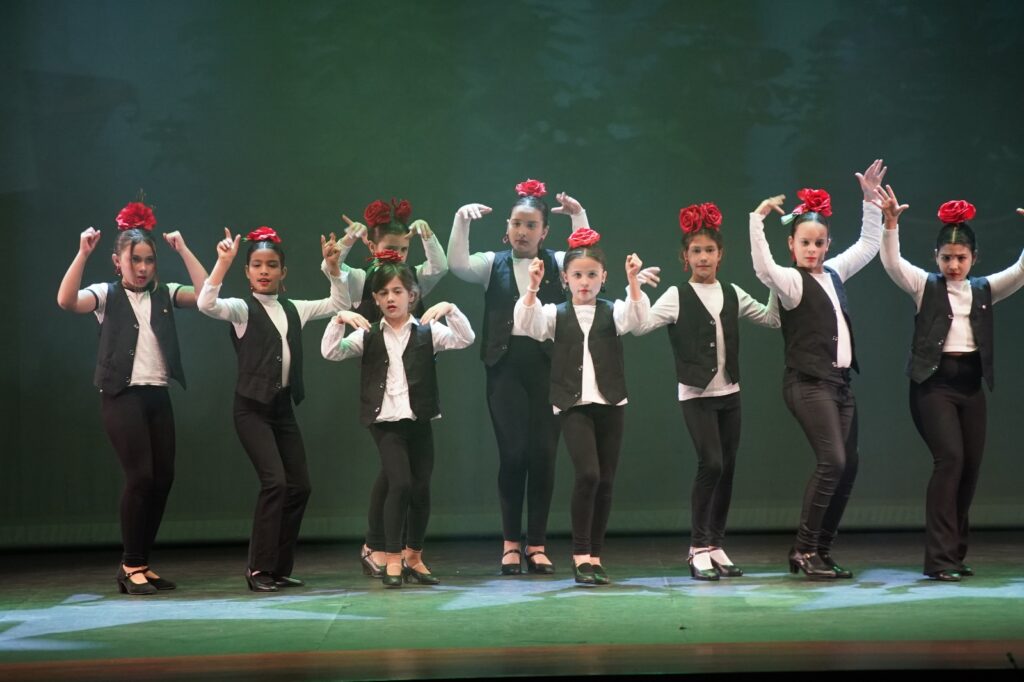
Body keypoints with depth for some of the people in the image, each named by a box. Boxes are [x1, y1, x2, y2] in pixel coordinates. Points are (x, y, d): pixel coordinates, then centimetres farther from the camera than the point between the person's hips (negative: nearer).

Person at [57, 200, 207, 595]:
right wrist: (83, 253, -20)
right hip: (122, 396, -5)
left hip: (158, 396, 5)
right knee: (140, 477, -12)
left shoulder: (164, 295, 10)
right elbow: (66, 301, -18)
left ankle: (139, 564, 14)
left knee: (163, 478, 3)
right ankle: (131, 566, -1)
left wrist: (182, 250, -6)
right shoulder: (107, 295, 0)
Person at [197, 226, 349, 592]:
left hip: (283, 406, 6)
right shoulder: (242, 309, -5)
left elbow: (339, 304, 18)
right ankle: (258, 569, -8)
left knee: (299, 485, 3)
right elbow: (206, 304, -24)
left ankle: (280, 568, 14)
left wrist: (333, 267, 4)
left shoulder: (293, 309, 11)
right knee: (274, 481, -18)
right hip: (252, 407, -6)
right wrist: (223, 262, -32)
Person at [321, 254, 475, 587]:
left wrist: (450, 309, -21)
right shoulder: (368, 336, 5)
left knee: (421, 489, 5)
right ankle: (392, 559, -5)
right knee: (400, 483, -16)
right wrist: (339, 319, -17)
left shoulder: (427, 332, 5)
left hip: (419, 421, 2)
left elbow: (464, 339, -8)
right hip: (386, 421, -2)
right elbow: (330, 352, -4)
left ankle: (413, 558, 23)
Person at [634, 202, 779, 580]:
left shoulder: (733, 294, 8)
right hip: (696, 394, -5)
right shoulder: (677, 297, -4)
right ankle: (698, 548, -6)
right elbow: (638, 326, -13)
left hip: (729, 393, 5)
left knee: (727, 469, 5)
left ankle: (715, 545, 16)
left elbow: (772, 319, 12)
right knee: (710, 464, -16)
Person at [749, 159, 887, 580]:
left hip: (839, 382, 8)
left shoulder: (833, 273, 15)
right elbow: (763, 268, -28)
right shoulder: (791, 281, -7)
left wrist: (870, 200, 19)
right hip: (808, 383, -8)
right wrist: (757, 218, -34)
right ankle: (804, 550, -10)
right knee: (832, 460, -18)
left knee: (848, 467, 4)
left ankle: (818, 551, 11)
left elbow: (868, 246, 25)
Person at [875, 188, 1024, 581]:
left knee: (970, 467, 7)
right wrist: (890, 223, -30)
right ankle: (939, 558, -17)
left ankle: (955, 553, 20)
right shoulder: (925, 286, 1)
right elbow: (892, 262, -14)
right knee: (950, 458, -18)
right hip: (933, 381, -5)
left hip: (971, 382, 5)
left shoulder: (984, 290, 11)